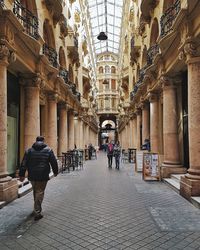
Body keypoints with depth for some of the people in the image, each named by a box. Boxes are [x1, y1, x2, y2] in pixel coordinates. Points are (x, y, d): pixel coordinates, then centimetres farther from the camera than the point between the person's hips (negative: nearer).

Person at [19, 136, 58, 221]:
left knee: (35, 192, 20)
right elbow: (54, 162, 2)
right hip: (43, 176, -3)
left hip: (32, 176, 3)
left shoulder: (29, 150, 6)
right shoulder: (48, 150, 0)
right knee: (40, 192, 2)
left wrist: (21, 174, 8)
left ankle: (36, 209, 32)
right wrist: (55, 171, 15)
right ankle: (37, 213, -1)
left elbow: (23, 163, 5)